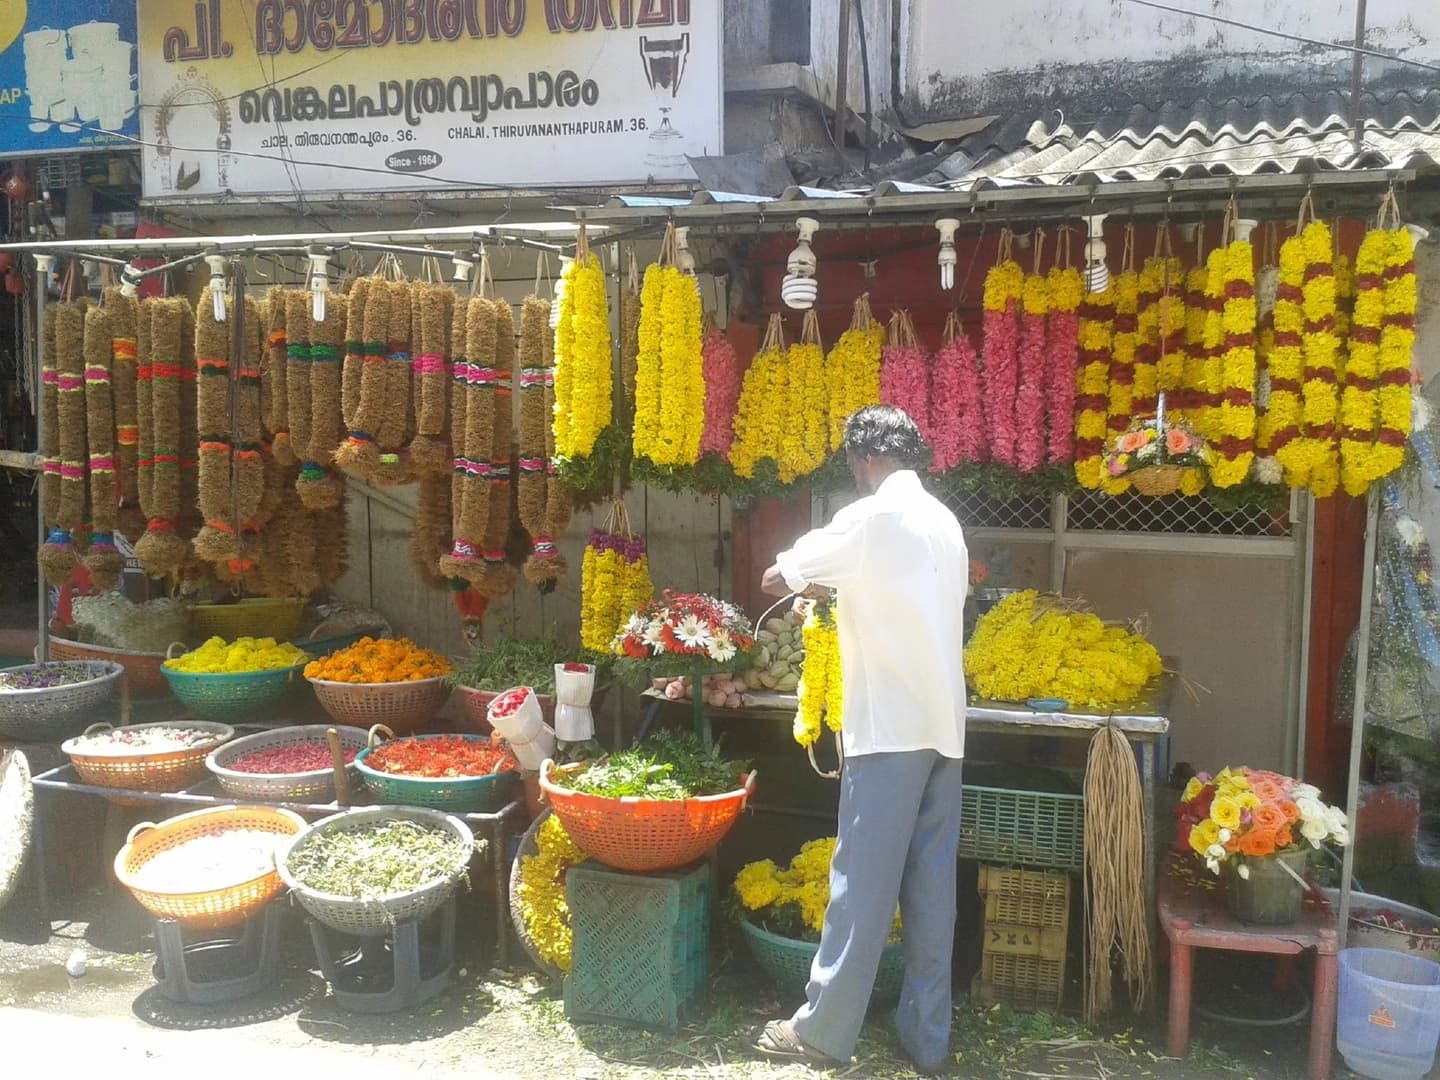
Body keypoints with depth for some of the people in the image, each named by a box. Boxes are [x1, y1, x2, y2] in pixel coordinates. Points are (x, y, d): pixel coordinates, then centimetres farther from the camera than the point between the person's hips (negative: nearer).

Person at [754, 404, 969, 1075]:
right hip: (943, 725, 7)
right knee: (932, 885, 10)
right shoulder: (945, 522, 12)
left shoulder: (871, 518, -10)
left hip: (889, 726, -7)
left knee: (863, 881, 0)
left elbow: (776, 579, -5)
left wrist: (819, 584, 16)